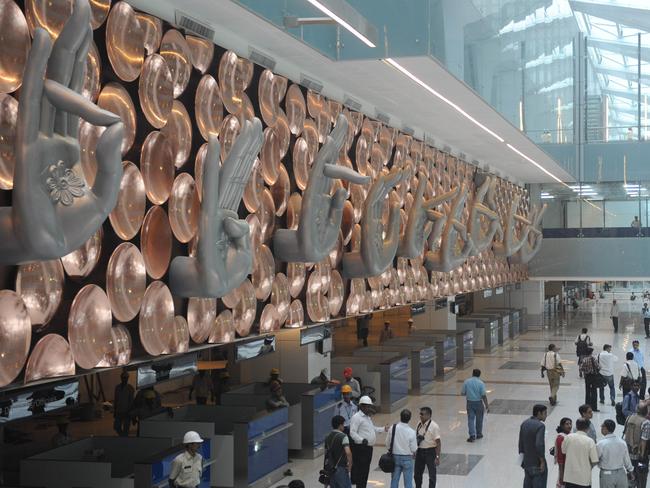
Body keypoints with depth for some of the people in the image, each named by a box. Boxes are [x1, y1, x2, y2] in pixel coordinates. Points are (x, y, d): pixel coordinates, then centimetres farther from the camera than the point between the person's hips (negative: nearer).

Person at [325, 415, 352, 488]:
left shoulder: (328, 438, 10)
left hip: (331, 468, 7)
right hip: (341, 468, -7)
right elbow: (348, 452, -24)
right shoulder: (343, 437, -13)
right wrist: (350, 464, -12)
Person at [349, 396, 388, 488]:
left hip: (368, 448, 9)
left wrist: (383, 429, 21)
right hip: (360, 448, -9)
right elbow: (352, 432, -20)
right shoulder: (357, 417, -12)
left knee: (366, 471, 13)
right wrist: (362, 440, -32)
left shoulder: (367, 417, 18)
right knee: (360, 471, -9)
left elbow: (373, 429, 31)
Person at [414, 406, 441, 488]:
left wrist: (437, 457, -20)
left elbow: (438, 442, -16)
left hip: (430, 452, -6)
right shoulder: (419, 424, 2)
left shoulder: (434, 426, -17)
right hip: (419, 451, 6)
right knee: (417, 474, 17)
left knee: (432, 474, 8)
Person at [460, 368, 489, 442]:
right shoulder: (481, 383, -11)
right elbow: (484, 396, -14)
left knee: (470, 419, 3)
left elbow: (462, 393, 0)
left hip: (469, 403, 1)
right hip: (478, 403, -1)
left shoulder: (466, 382, -4)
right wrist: (486, 406, -9)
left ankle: (472, 435, -9)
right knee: (479, 419, 15)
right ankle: (479, 434, 28)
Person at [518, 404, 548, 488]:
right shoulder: (540, 426, -18)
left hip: (527, 463, 7)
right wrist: (542, 461, -17)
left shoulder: (524, 423, 5)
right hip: (538, 464, -7)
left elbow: (520, 443, 9)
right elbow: (539, 445, -26)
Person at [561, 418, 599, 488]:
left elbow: (563, 451, 9)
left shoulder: (569, 437, -6)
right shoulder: (590, 441, -13)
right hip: (584, 479, -2)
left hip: (569, 477, 2)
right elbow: (595, 461, -11)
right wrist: (589, 467, 9)